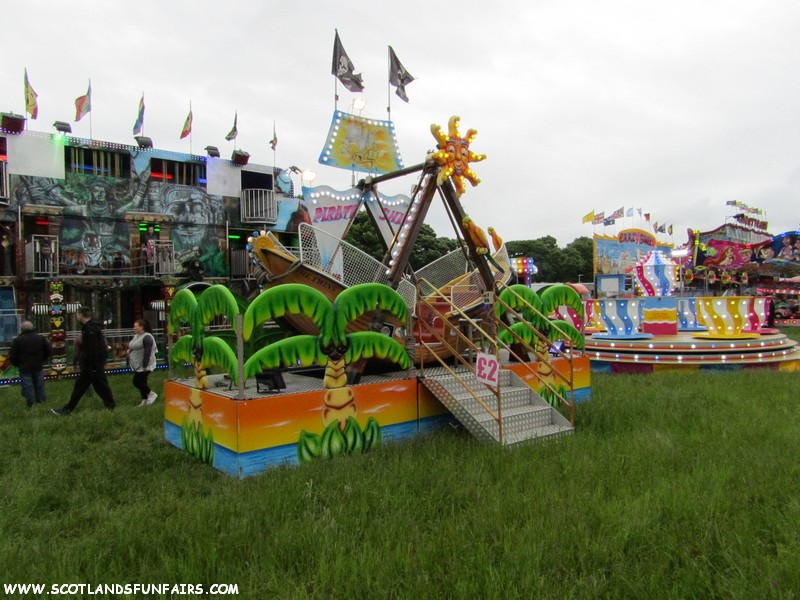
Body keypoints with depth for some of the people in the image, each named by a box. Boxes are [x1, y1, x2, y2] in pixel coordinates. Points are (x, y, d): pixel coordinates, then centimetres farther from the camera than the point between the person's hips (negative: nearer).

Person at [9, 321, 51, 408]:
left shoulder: (17, 340, -9)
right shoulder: (41, 338, 1)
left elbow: (12, 355, -9)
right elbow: (49, 350, 6)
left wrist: (17, 364, 6)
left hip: (24, 368, -3)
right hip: (38, 367, 3)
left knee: (27, 388, 3)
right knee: (39, 387, 14)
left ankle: (30, 405, 5)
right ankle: (41, 402, 19)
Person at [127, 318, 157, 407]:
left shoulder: (147, 337, -17)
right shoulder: (135, 336, 12)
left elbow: (147, 352, -22)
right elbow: (132, 347, 23)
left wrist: (145, 366, -25)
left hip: (143, 366, -9)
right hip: (138, 365, 9)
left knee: (137, 382, -10)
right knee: (141, 382, 11)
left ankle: (152, 394, 5)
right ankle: (145, 401, 18)